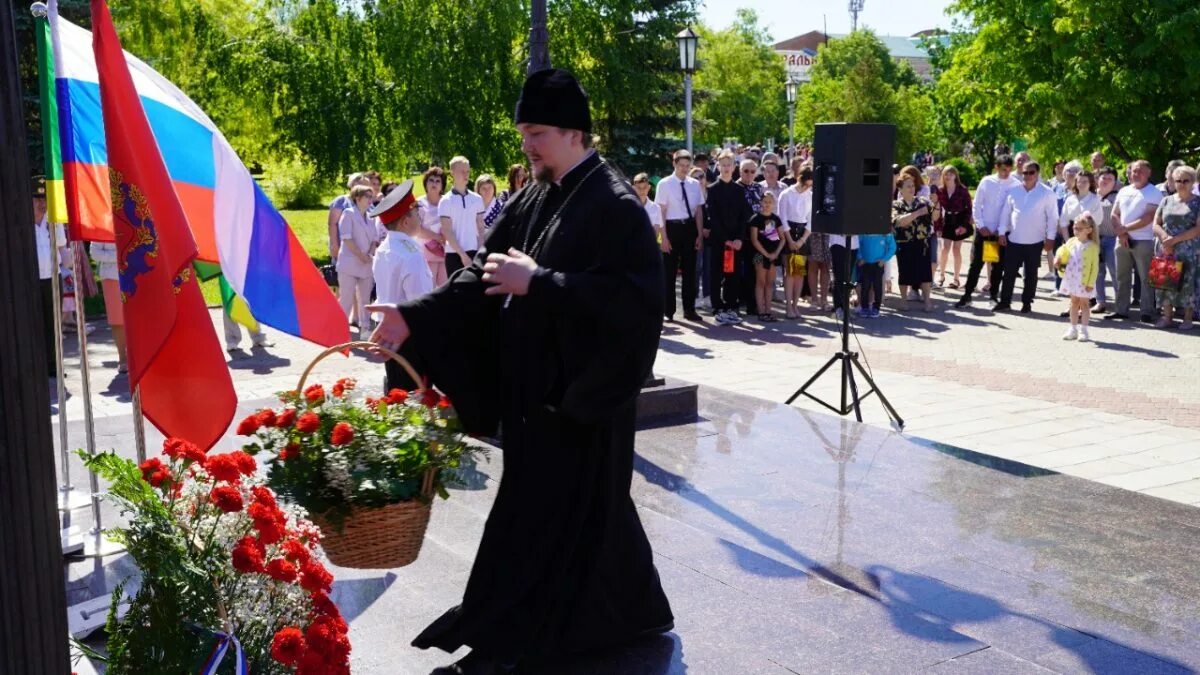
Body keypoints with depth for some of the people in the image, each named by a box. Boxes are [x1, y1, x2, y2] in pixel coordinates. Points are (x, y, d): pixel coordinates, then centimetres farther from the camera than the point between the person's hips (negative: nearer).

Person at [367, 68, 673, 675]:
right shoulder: (534, 199, 9)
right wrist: (413, 318, -5)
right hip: (536, 386, 8)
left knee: (542, 514, 0)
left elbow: (629, 295, -23)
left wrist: (536, 281, -22)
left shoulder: (614, 205, -14)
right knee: (589, 510, 18)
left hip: (583, 395, -8)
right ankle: (630, 610, 36)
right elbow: (483, 273, 7)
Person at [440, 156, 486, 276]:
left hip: (474, 253, 3)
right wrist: (462, 254, -12)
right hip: (454, 254, -3)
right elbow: (447, 231, -7)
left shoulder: (477, 199, 6)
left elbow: (480, 228, 9)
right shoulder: (446, 201, -4)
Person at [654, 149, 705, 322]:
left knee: (690, 270, 10)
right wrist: (664, 237, -12)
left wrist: (700, 235, 3)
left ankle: (689, 309, 19)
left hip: (690, 228, 4)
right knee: (669, 272, 4)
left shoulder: (694, 184, 5)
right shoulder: (665, 184, -6)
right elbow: (661, 212, -8)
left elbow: (698, 212, 7)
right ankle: (668, 311, 14)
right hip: (672, 228, -4)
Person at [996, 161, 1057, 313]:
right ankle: (1004, 301, 12)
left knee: (1030, 274, 7)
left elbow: (1052, 216, -4)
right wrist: (1002, 232, 3)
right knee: (1009, 272, 5)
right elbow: (1006, 212, 8)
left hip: (1035, 241, -2)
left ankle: (1027, 303, 16)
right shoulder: (1014, 191, 5)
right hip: (1013, 239, 3)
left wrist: (1050, 237, -7)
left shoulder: (1047, 192, -4)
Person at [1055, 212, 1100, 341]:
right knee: (1074, 303, 13)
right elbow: (1062, 253, 18)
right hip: (1071, 280, 5)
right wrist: (1058, 262, -5)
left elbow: (1095, 267, -12)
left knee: (1084, 304, 5)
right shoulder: (1070, 242, 2)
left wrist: (1091, 283, -14)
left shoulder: (1092, 247, -12)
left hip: (1084, 281, -5)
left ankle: (1083, 330, 10)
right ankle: (1073, 329, 20)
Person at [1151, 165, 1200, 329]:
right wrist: (1165, 237, -10)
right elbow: (1156, 224, 10)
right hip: (1165, 250, 3)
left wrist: (1175, 239, -14)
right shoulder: (1166, 201, 14)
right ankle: (1167, 316, 13)